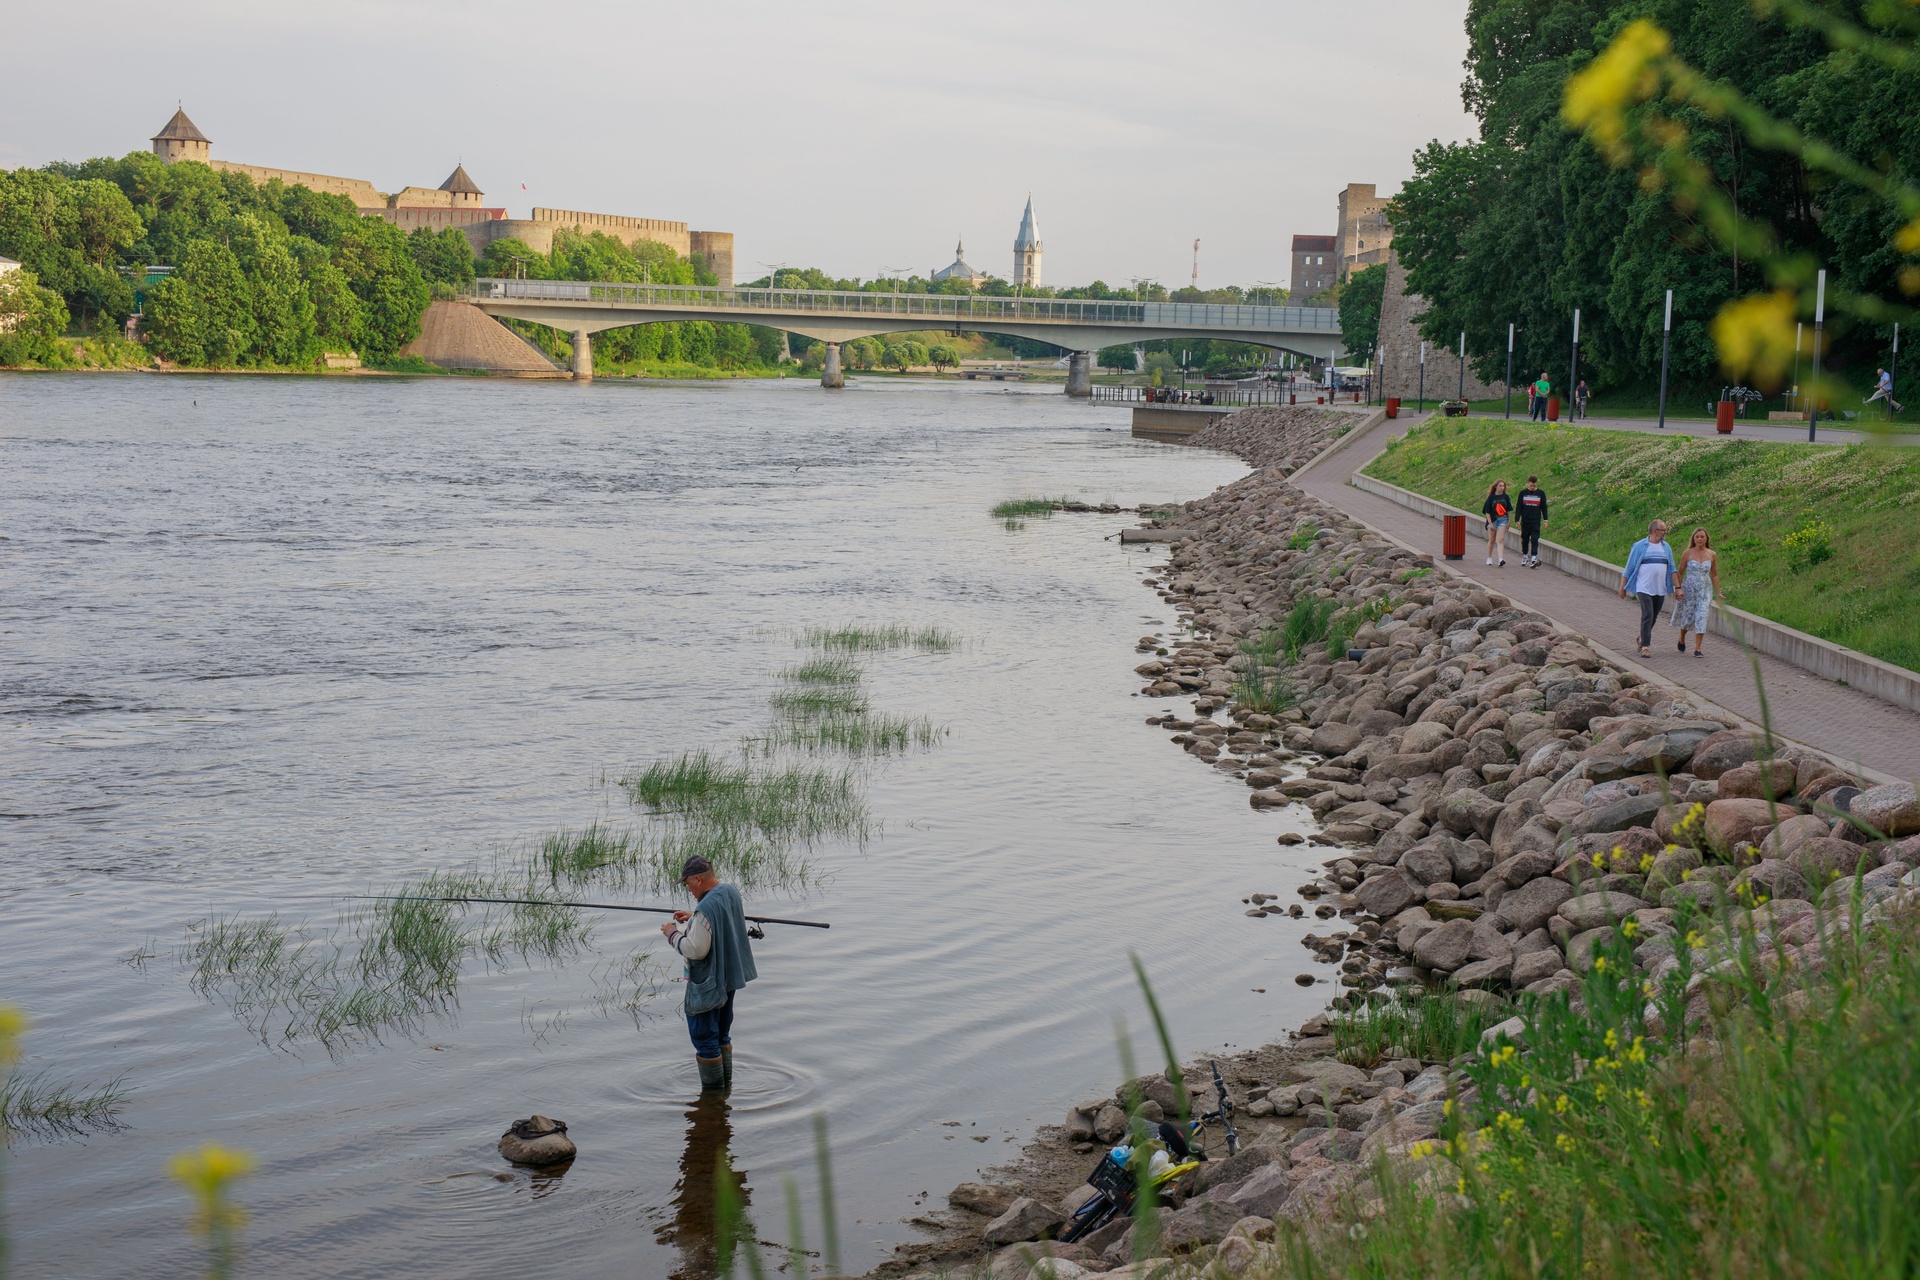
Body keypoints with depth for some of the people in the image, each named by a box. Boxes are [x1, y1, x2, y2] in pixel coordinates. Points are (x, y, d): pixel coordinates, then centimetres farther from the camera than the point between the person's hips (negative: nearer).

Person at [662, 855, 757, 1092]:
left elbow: (695, 950, -27)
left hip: (707, 984, -9)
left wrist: (673, 934, -12)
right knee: (722, 1035, 21)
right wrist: (693, 919, 15)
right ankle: (726, 1085, 31)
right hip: (730, 976, 9)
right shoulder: (731, 893, 1)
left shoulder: (705, 908, -28)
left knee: (705, 1038, 3)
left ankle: (712, 1092, 11)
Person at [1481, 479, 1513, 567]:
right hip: (1492, 520, 0)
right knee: (1491, 540, 10)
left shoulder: (1506, 497, 3)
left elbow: (1509, 510, 11)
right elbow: (1487, 511, -4)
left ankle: (1501, 559, -24)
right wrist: (1490, 523, -10)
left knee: (1500, 540, -13)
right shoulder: (1491, 497, -3)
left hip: (1502, 520, 0)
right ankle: (1489, 558, 25)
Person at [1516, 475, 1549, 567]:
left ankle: (1534, 558, -19)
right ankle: (1525, 556, 26)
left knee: (1534, 539, -12)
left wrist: (1545, 520, 3)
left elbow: (1544, 507, 8)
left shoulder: (1541, 493, 3)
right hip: (1525, 521, 2)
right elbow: (1519, 507, 5)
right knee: (1525, 540, 10)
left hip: (1536, 521, -2)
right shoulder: (1523, 493, 4)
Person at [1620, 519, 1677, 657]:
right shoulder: (1640, 546, -2)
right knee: (1647, 616, -14)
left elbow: (1671, 569, 12)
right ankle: (1645, 646, -13)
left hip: (1660, 589, 5)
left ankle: (1642, 639, 32)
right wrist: (1622, 587, 2)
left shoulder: (1666, 547, 11)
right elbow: (1629, 568, 2)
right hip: (1644, 588, -5)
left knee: (1653, 618, 11)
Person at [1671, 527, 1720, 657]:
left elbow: (1714, 575, 9)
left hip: (1705, 591, 1)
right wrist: (1678, 588, -10)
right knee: (1687, 617, 8)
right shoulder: (1687, 553, -4)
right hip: (1688, 590, -1)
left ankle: (1697, 649, -8)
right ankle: (1682, 640, 40)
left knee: (1701, 618, -10)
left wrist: (1718, 593, 7)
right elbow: (1680, 572, 0)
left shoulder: (1712, 555, 2)